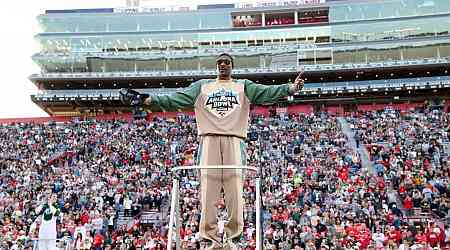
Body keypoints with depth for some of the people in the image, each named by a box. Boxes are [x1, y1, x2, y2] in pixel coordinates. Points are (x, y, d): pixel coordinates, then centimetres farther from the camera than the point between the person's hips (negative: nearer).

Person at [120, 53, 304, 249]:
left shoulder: (243, 86, 20)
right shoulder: (202, 86, 22)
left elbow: (266, 92, 5)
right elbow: (175, 99, 13)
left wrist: (290, 88, -12)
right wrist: (150, 100, 1)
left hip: (234, 140, 0)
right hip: (209, 139, 1)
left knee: (234, 190, -7)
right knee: (208, 190, -6)